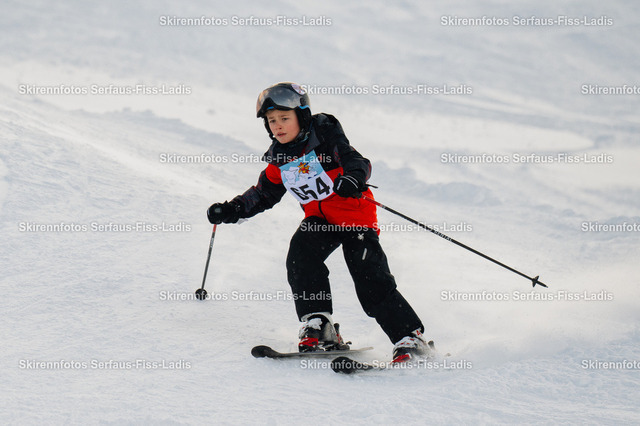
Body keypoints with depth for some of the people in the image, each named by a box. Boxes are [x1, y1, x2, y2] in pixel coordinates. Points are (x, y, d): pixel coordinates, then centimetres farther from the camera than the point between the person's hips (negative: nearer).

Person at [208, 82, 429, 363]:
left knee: (371, 281, -13)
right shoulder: (278, 160, 7)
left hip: (354, 215, -6)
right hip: (319, 220, 6)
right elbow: (263, 195, 19)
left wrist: (353, 179, -44)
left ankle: (410, 339, -5)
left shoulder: (325, 137, -11)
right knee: (300, 256, -23)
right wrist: (231, 211, 6)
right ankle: (319, 327, -17)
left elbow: (357, 162, -20)